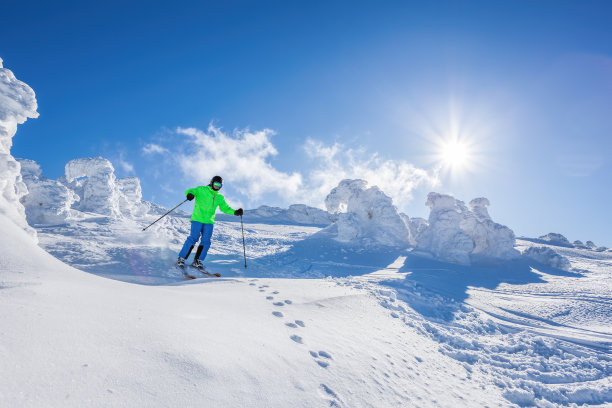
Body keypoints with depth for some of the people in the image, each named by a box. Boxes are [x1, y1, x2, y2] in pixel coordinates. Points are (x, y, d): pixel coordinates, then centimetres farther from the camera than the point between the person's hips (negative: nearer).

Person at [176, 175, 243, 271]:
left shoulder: (220, 197, 18)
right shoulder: (201, 190, 6)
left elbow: (225, 208, 24)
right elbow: (190, 191, -2)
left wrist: (235, 212, 8)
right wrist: (189, 194, -27)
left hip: (209, 221, 4)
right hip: (197, 219, -4)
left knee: (206, 241, -6)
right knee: (193, 238, -13)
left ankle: (197, 261, 4)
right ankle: (181, 259, -2)